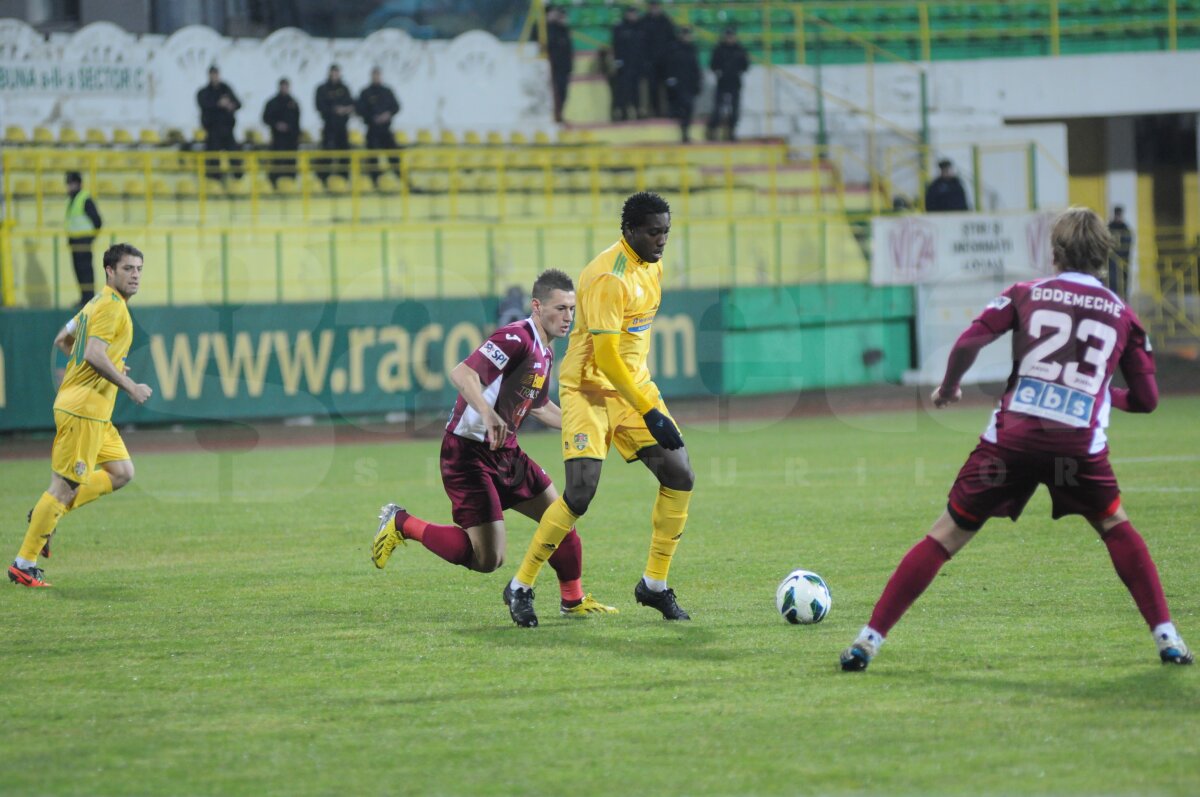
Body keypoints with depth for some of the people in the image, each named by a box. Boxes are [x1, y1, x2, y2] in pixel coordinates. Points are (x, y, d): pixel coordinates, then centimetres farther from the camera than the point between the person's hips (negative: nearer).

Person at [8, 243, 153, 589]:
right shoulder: (111, 305, -15)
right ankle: (24, 565, -2)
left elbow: (62, 339, 26)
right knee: (65, 484, -7)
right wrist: (130, 387, -19)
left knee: (121, 472, 12)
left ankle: (46, 514, 13)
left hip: (94, 411, 10)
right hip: (84, 407, -10)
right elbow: (94, 355, -25)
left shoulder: (99, 302, 16)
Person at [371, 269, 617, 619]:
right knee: (488, 559, -12)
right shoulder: (516, 338, -19)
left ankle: (573, 600, 24)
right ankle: (402, 524, 5)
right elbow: (461, 373, -31)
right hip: (469, 453, -10)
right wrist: (488, 413, -45)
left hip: (505, 452, 10)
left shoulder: (544, 352, 12)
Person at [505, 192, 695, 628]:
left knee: (680, 476, -3)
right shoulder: (608, 277, -23)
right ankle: (521, 586, 0)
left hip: (633, 385, 8)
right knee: (580, 495, -16)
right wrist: (650, 413, -25)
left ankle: (655, 586, 9)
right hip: (589, 390, -8)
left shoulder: (652, 266, 6)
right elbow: (605, 356, -26)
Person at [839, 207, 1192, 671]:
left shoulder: (1027, 294, 11)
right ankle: (1166, 637, 15)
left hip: (1012, 436, 0)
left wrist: (948, 388, 16)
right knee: (1115, 528, 25)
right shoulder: (1122, 314, 15)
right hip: (1080, 442, 0)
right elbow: (1146, 400, 16)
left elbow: (969, 342, -2)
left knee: (947, 536, 7)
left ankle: (869, 639, 2)